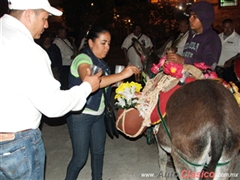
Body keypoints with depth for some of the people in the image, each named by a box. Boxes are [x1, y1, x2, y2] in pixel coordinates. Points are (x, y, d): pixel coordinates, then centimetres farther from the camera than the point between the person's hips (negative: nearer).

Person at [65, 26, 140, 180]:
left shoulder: (100, 61, 7)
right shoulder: (83, 59, -19)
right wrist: (122, 75, -40)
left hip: (98, 114, 8)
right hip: (80, 115, -8)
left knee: (98, 152, 17)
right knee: (80, 157, 1)